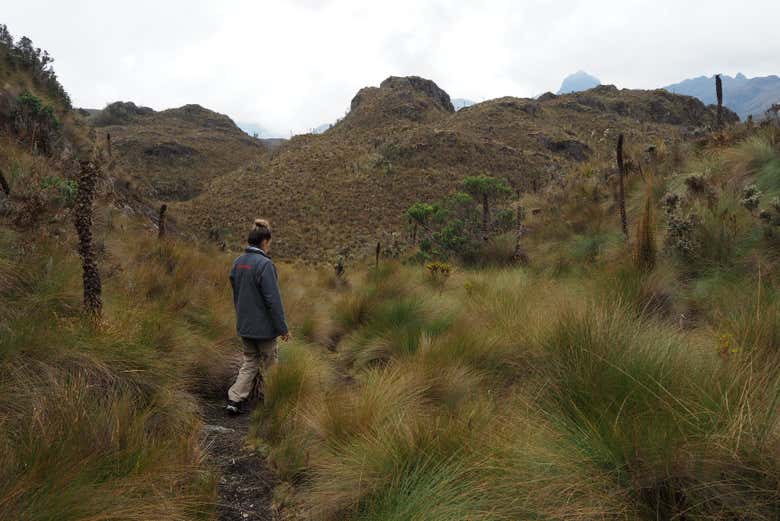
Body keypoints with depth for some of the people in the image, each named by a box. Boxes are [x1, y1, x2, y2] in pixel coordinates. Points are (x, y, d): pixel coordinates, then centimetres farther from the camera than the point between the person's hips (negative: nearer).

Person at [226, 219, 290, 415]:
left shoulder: (238, 263, 4)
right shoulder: (264, 264, -20)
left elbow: (236, 294, 13)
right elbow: (273, 300, -20)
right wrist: (283, 328, -13)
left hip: (244, 326, 7)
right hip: (264, 327, -7)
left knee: (250, 362, 17)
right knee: (268, 364, 10)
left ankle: (234, 399, 9)